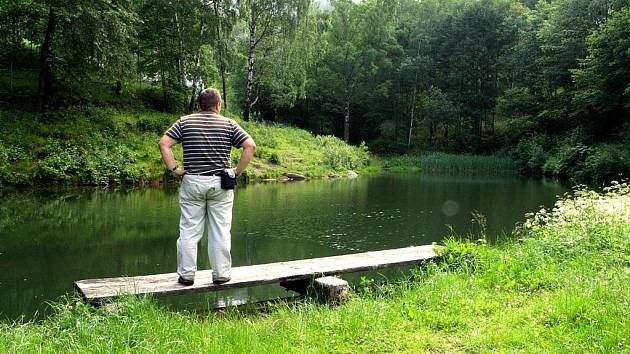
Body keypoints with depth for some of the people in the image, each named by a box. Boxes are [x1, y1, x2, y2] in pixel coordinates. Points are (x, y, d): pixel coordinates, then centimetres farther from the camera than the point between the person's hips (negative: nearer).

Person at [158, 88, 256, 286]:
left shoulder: (184, 122, 5)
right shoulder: (228, 124, 3)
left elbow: (164, 144, -5)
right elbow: (250, 145, -6)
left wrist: (173, 169, -2)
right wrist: (238, 171, -1)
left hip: (192, 182, 1)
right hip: (221, 184, -1)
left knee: (189, 231, 6)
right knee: (220, 232, 6)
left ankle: (186, 275, 11)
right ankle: (221, 274, 12)